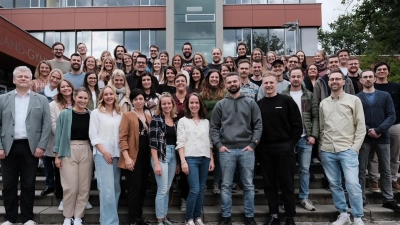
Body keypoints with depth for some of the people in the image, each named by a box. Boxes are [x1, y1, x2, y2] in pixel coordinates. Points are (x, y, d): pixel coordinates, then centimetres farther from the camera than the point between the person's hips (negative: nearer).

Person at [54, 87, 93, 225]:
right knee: (70, 186, 0)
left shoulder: (91, 115, 2)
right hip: (69, 151, -2)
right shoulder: (65, 114, -2)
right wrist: (57, 155, -3)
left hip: (86, 151, 2)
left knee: (84, 186, 6)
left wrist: (95, 154, 4)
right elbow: (59, 135, 0)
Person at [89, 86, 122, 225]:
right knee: (107, 189, -8)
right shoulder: (96, 113, 1)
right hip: (102, 154, -4)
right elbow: (93, 135, -4)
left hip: (117, 154, 4)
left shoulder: (120, 114, 11)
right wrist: (104, 152, -12)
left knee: (116, 188, 8)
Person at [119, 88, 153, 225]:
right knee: (134, 189, -4)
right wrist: (127, 157, -18)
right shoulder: (127, 116, -2)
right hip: (133, 158, -6)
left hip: (146, 157, 6)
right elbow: (122, 138, -9)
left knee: (143, 188, 12)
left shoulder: (149, 117, 14)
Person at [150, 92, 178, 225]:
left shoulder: (176, 120, 9)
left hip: (173, 156, 6)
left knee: (167, 189, 13)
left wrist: (179, 161, 11)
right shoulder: (156, 120, -8)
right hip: (161, 156, -5)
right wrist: (156, 163, -17)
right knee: (162, 189, -2)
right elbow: (153, 143, -13)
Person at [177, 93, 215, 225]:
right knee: (195, 189, -9)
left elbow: (210, 142, 14)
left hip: (205, 159, 4)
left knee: (202, 189, 8)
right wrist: (183, 161, -11)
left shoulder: (206, 122, 14)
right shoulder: (183, 121, 3)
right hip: (190, 158, -4)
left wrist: (212, 159, 7)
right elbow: (180, 143, -3)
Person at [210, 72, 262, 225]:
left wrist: (253, 144, -6)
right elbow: (214, 127, 6)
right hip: (227, 150, 0)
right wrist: (218, 145, -5)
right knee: (226, 185, 7)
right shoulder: (220, 105, 6)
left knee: (248, 185, 8)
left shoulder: (250, 103, 6)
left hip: (246, 150, 0)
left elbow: (258, 125, 4)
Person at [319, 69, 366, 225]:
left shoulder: (354, 100, 2)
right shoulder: (323, 103, 11)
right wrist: (321, 147, 8)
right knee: (334, 184, 9)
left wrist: (355, 147, -8)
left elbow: (361, 126, -1)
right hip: (327, 151, 4)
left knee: (353, 184, -8)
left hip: (347, 150, -3)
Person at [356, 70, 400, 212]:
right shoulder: (356, 98, 3)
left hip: (383, 138, 1)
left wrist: (378, 130, -14)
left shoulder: (385, 96, 6)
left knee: (386, 170, 9)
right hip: (364, 138, -1)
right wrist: (368, 131, -16)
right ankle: (361, 199, 13)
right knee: (361, 171, 3)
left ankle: (388, 199, 21)